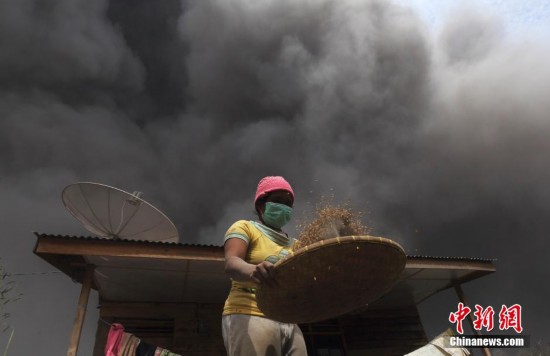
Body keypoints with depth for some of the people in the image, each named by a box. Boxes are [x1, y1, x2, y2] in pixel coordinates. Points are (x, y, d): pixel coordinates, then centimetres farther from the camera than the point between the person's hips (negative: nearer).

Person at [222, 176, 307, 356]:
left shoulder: (294, 244, 22)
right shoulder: (244, 227, 4)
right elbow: (231, 263, -14)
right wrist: (253, 270, -36)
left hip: (288, 323, 7)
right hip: (250, 317, -6)